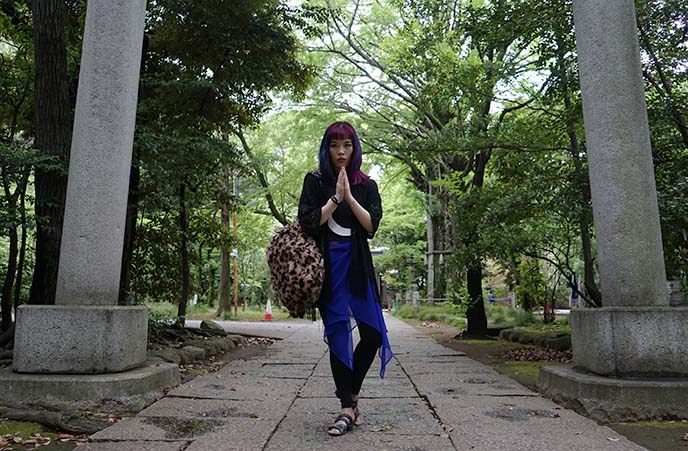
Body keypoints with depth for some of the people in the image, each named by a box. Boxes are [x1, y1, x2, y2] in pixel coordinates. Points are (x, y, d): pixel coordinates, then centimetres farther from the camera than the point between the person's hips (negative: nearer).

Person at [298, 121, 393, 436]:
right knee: (338, 334, 0)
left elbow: (372, 226, -4)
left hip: (358, 264, 2)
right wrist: (335, 198, -11)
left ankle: (350, 391, 22)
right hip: (327, 265, -2)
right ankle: (347, 409, 9)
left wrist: (349, 196, -12)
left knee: (373, 332, -2)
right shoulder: (315, 181, 4)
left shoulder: (367, 185, 9)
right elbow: (307, 223, -7)